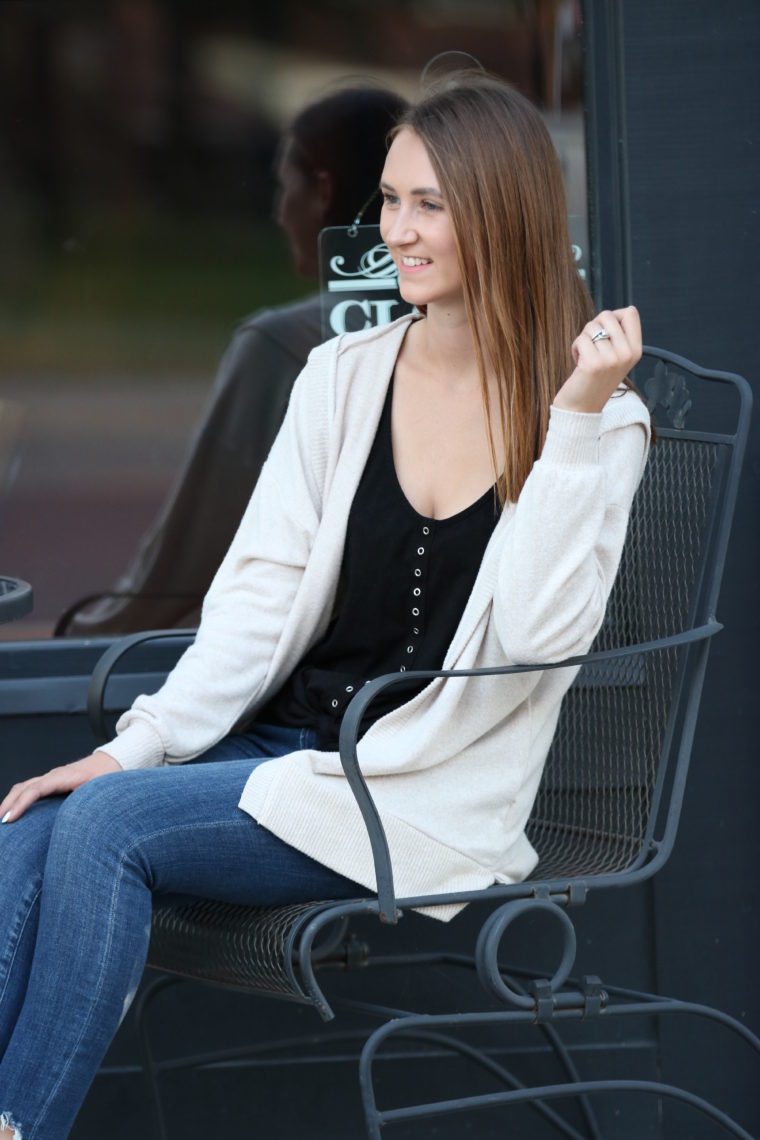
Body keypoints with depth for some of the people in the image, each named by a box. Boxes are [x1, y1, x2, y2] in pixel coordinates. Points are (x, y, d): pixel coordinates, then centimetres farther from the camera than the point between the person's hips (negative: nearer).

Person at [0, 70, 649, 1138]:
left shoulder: (599, 426, -2)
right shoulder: (342, 379, 10)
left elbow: (538, 635, -15)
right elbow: (260, 592, 6)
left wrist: (576, 419, -20)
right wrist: (137, 745, -7)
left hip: (430, 796, -5)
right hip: (283, 745, 5)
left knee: (111, 825, -27)